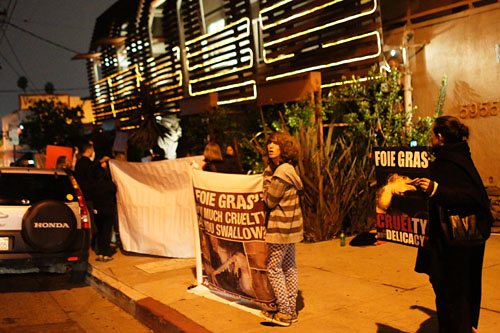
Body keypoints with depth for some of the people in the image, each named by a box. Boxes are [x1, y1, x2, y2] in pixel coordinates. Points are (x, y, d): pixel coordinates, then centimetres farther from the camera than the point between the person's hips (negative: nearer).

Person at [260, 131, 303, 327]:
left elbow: (269, 201, -14)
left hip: (281, 226, -10)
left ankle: (284, 313, 6)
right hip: (290, 223, 10)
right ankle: (291, 309, 24)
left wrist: (267, 177, -4)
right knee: (289, 267, 14)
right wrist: (269, 173, 6)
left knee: (274, 269, -1)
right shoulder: (286, 168, 10)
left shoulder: (281, 172, -21)